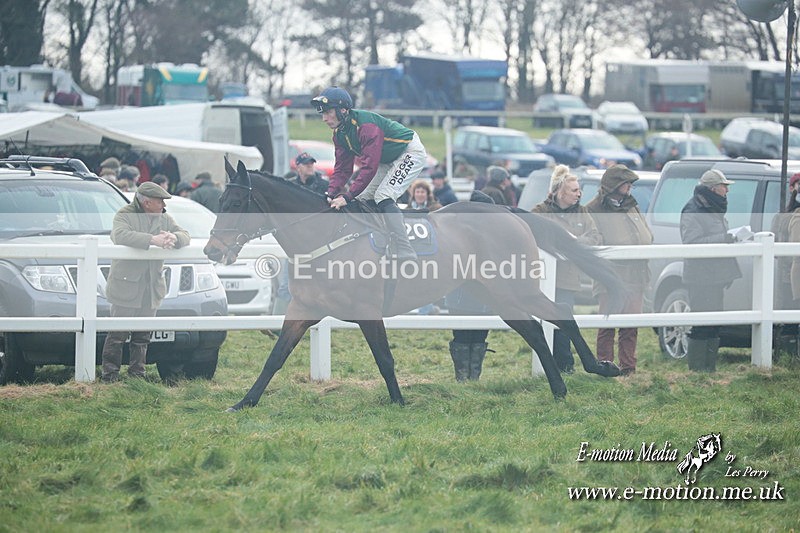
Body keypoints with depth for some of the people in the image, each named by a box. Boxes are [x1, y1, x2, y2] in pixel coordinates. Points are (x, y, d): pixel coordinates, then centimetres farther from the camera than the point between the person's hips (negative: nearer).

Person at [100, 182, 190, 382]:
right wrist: (152, 240, -33)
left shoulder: (164, 219, 14)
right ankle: (110, 375, 1)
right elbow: (120, 235, -25)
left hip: (152, 288, 6)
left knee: (143, 336, 9)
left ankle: (137, 373, 16)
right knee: (118, 334, -4)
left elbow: (185, 235, 7)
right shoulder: (124, 216, -5)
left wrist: (174, 238, -19)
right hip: (126, 286, -6)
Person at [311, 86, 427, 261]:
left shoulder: (366, 125, -32)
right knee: (361, 200, 4)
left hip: (410, 153, -10)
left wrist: (347, 196, -38)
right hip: (387, 161, 10)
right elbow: (342, 168, -1)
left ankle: (407, 256, -29)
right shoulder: (339, 133, -3)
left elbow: (369, 166, -36)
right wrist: (331, 194, -18)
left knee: (383, 197, -25)